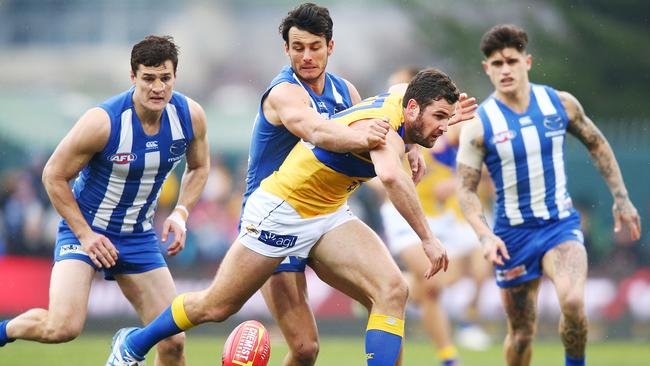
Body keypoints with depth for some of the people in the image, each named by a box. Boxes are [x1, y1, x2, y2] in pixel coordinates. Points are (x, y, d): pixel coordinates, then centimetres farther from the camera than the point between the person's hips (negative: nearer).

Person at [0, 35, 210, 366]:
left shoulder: (190, 116, -10)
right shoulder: (103, 122, -25)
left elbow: (199, 167, 12)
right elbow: (54, 176, -13)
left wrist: (180, 213, -5)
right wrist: (85, 236, -16)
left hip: (139, 236, 5)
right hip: (84, 228, -5)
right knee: (63, 328, -25)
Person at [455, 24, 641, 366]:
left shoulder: (561, 104, -2)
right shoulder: (478, 125, -8)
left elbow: (597, 145, 14)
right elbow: (466, 190, -6)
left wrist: (621, 197, 12)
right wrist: (485, 236, -21)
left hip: (561, 224, 0)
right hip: (513, 234, 0)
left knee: (572, 301, -27)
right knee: (521, 333, 4)